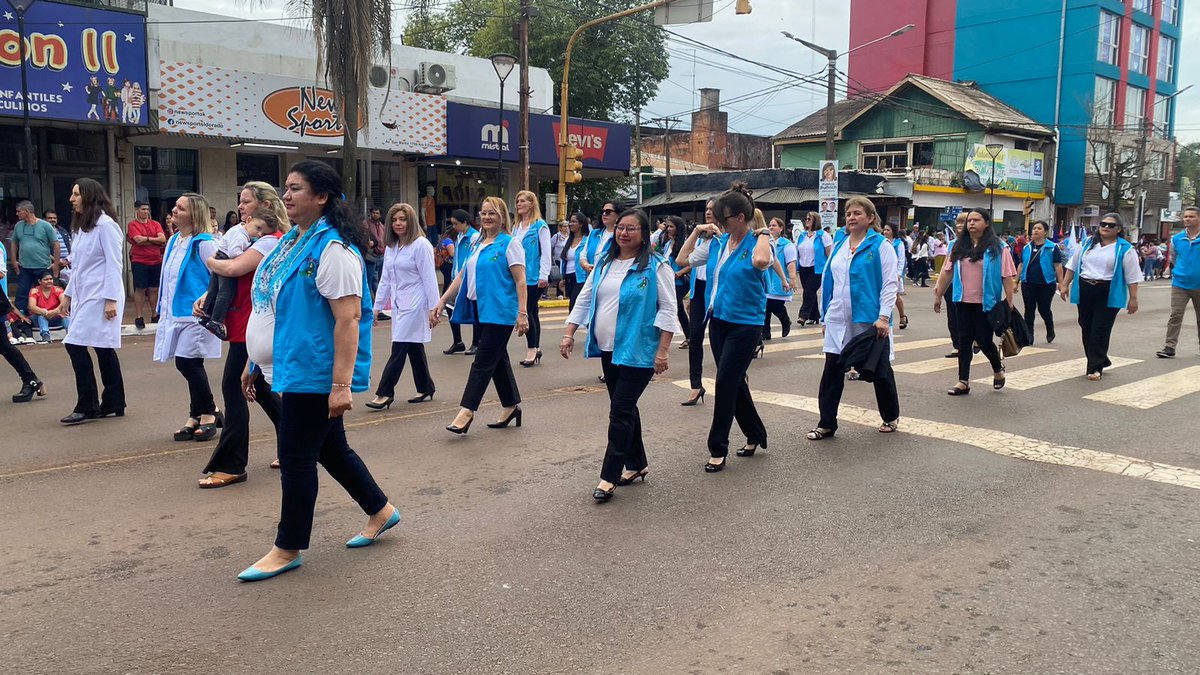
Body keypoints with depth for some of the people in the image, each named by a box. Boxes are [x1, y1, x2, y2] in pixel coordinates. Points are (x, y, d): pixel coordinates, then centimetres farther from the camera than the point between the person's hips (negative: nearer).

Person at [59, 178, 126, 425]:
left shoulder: (105, 225, -10)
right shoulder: (80, 227, 18)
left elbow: (114, 264, -14)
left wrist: (111, 300, -18)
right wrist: (68, 294, 19)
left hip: (100, 296, -9)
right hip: (83, 295, 9)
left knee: (76, 345, -11)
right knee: (103, 349, 9)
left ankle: (87, 406, -4)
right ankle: (113, 404, 13)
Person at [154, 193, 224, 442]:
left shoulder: (204, 244, -13)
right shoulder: (174, 241, 13)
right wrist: (164, 310, 19)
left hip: (196, 315, -8)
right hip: (177, 314, 8)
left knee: (188, 363, -6)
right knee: (189, 365, 10)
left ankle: (207, 413, 12)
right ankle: (198, 416, 20)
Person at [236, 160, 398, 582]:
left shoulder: (333, 249, -18)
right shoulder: (292, 243, 11)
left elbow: (348, 319, -23)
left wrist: (342, 385, -27)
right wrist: (260, 364, 21)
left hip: (317, 374, -10)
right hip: (296, 369, 10)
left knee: (296, 457, 0)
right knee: (330, 448, 18)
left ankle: (288, 549, 15)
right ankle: (380, 512, 34)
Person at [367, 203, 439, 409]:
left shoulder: (421, 245, -10)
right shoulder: (390, 247, 13)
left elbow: (429, 278, -12)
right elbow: (385, 279, 17)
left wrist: (433, 307, -14)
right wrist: (377, 306, 14)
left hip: (414, 305, -8)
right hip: (398, 305, 8)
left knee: (399, 348, -9)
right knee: (414, 348, 12)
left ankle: (385, 393, -5)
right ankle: (425, 389, 22)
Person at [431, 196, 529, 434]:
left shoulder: (510, 243, -6)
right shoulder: (478, 245, 16)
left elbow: (520, 281, -11)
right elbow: (462, 276, 18)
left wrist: (522, 313, -18)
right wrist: (441, 302, 12)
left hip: (499, 312, -8)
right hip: (480, 310, 8)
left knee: (483, 361, -8)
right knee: (498, 360, 13)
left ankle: (466, 411, -7)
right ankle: (512, 406, 23)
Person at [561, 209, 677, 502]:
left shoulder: (656, 266, -8)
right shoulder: (604, 264, 10)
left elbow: (668, 309, -11)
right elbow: (584, 299, 14)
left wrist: (663, 351, -16)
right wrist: (569, 334, 7)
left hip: (638, 352, -7)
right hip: (608, 350, 7)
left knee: (620, 411, -7)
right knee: (624, 409, 15)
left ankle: (609, 476, -1)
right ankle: (636, 464, 29)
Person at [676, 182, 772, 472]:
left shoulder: (757, 244, -12)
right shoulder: (718, 243, 5)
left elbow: (760, 262, -37)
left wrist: (764, 234, -21)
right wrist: (696, 232, 6)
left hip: (745, 325, -7)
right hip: (718, 320, 7)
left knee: (726, 383, -5)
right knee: (735, 382, 15)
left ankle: (718, 449, 6)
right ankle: (755, 435, 32)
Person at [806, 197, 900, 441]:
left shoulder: (882, 245, -6)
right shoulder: (839, 246, 11)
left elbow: (890, 283, -10)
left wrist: (884, 317, -18)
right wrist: (826, 316, 12)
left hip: (870, 320, -4)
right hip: (839, 320, 5)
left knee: (879, 370, 11)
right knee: (832, 371, 1)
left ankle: (891, 417, 30)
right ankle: (826, 424, 8)